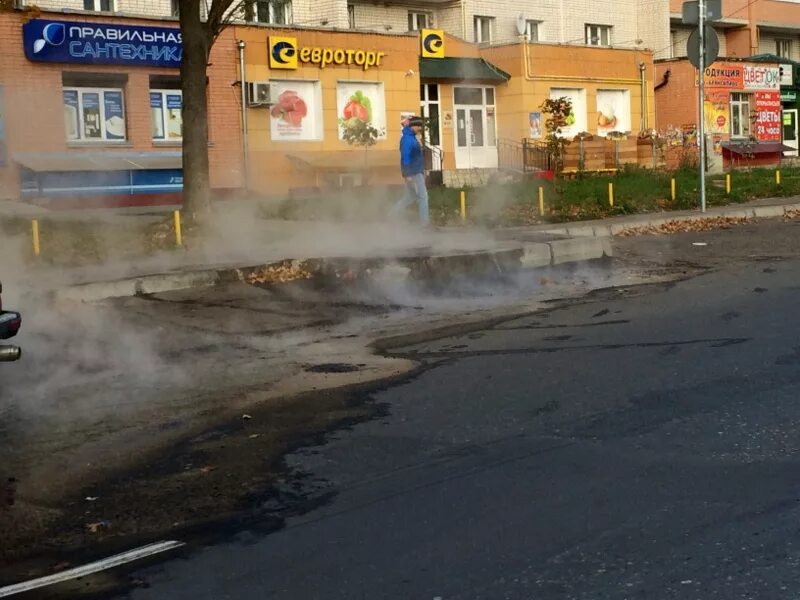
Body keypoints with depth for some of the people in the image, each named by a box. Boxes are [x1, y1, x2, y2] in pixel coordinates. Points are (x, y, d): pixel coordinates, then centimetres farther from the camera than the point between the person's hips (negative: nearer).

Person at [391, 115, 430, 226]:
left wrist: (422, 171, 22)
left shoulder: (412, 137, 14)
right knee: (423, 196, -6)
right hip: (413, 173, -10)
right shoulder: (407, 138, -15)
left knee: (411, 196, 14)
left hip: (418, 172, 10)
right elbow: (405, 157, -20)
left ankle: (393, 214, 20)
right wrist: (407, 174, -23)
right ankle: (424, 221, -2)